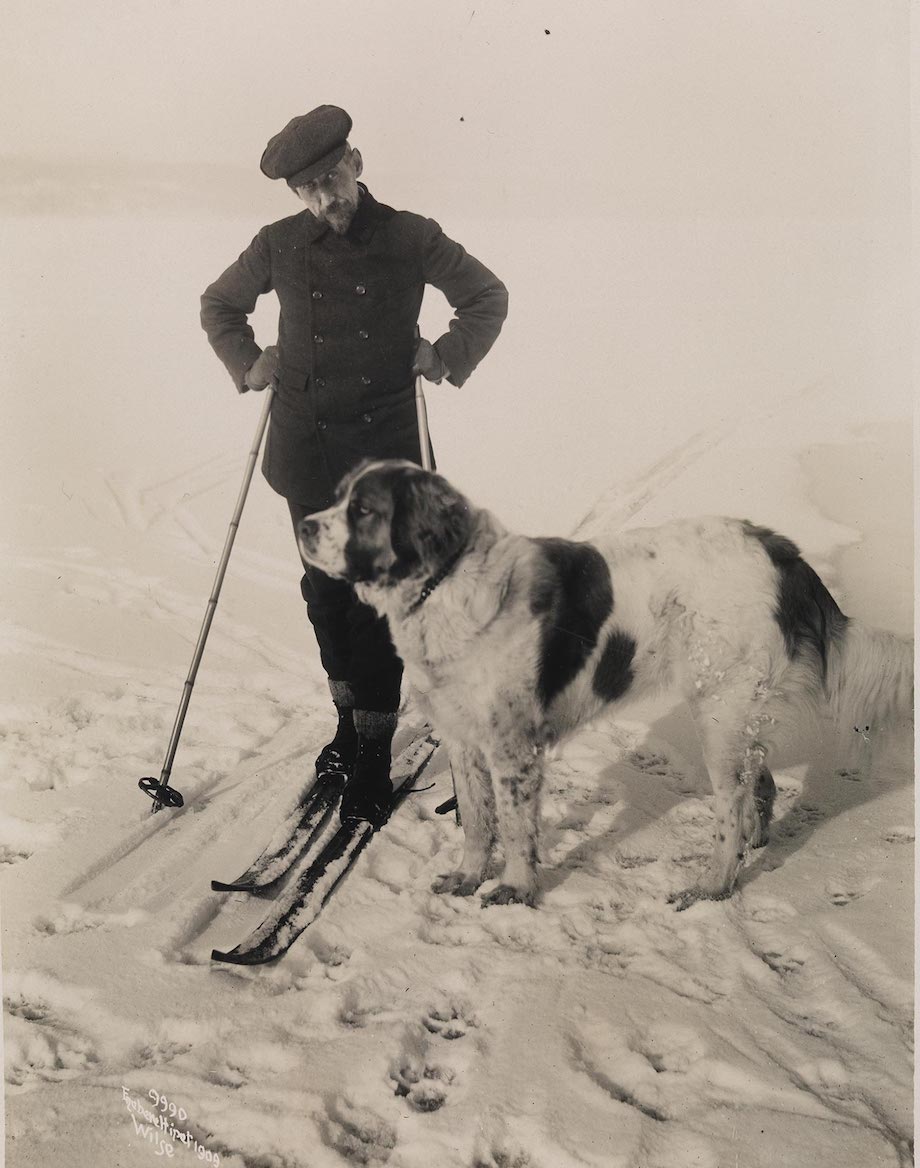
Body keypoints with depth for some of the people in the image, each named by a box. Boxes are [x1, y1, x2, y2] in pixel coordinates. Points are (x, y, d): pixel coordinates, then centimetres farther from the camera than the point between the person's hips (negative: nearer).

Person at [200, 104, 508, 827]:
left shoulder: (411, 239, -4)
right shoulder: (279, 247, 2)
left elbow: (488, 296, 9)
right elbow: (219, 305, 20)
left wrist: (448, 357, -3)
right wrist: (247, 364, 6)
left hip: (385, 448, -3)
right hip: (306, 448, 3)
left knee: (378, 596, -5)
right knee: (325, 590, 11)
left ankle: (375, 753, 5)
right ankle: (348, 715, 31)